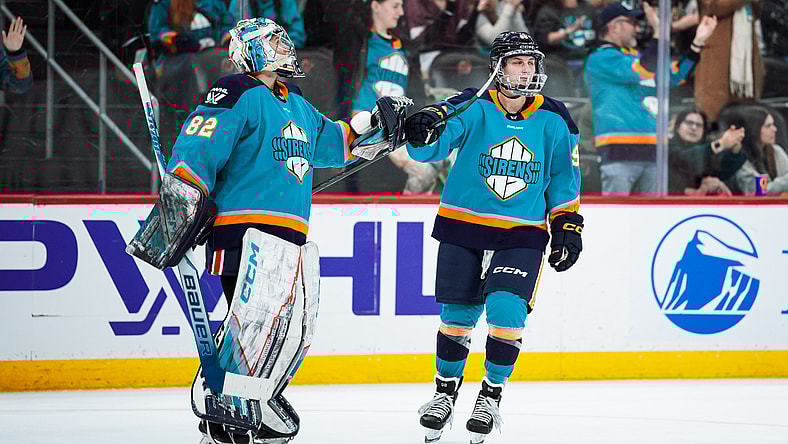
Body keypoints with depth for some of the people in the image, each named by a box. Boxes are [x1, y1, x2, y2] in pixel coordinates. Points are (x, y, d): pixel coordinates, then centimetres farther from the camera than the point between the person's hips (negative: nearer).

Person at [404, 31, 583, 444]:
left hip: (522, 234, 0)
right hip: (462, 225, 0)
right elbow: (431, 145, -20)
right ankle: (446, 390, 28)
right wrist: (422, 129, -43)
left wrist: (568, 225, 7)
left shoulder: (554, 121, 0)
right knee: (457, 316, 5)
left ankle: (492, 394, 2)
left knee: (506, 309, -16)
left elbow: (564, 178, 12)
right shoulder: (475, 108, -8)